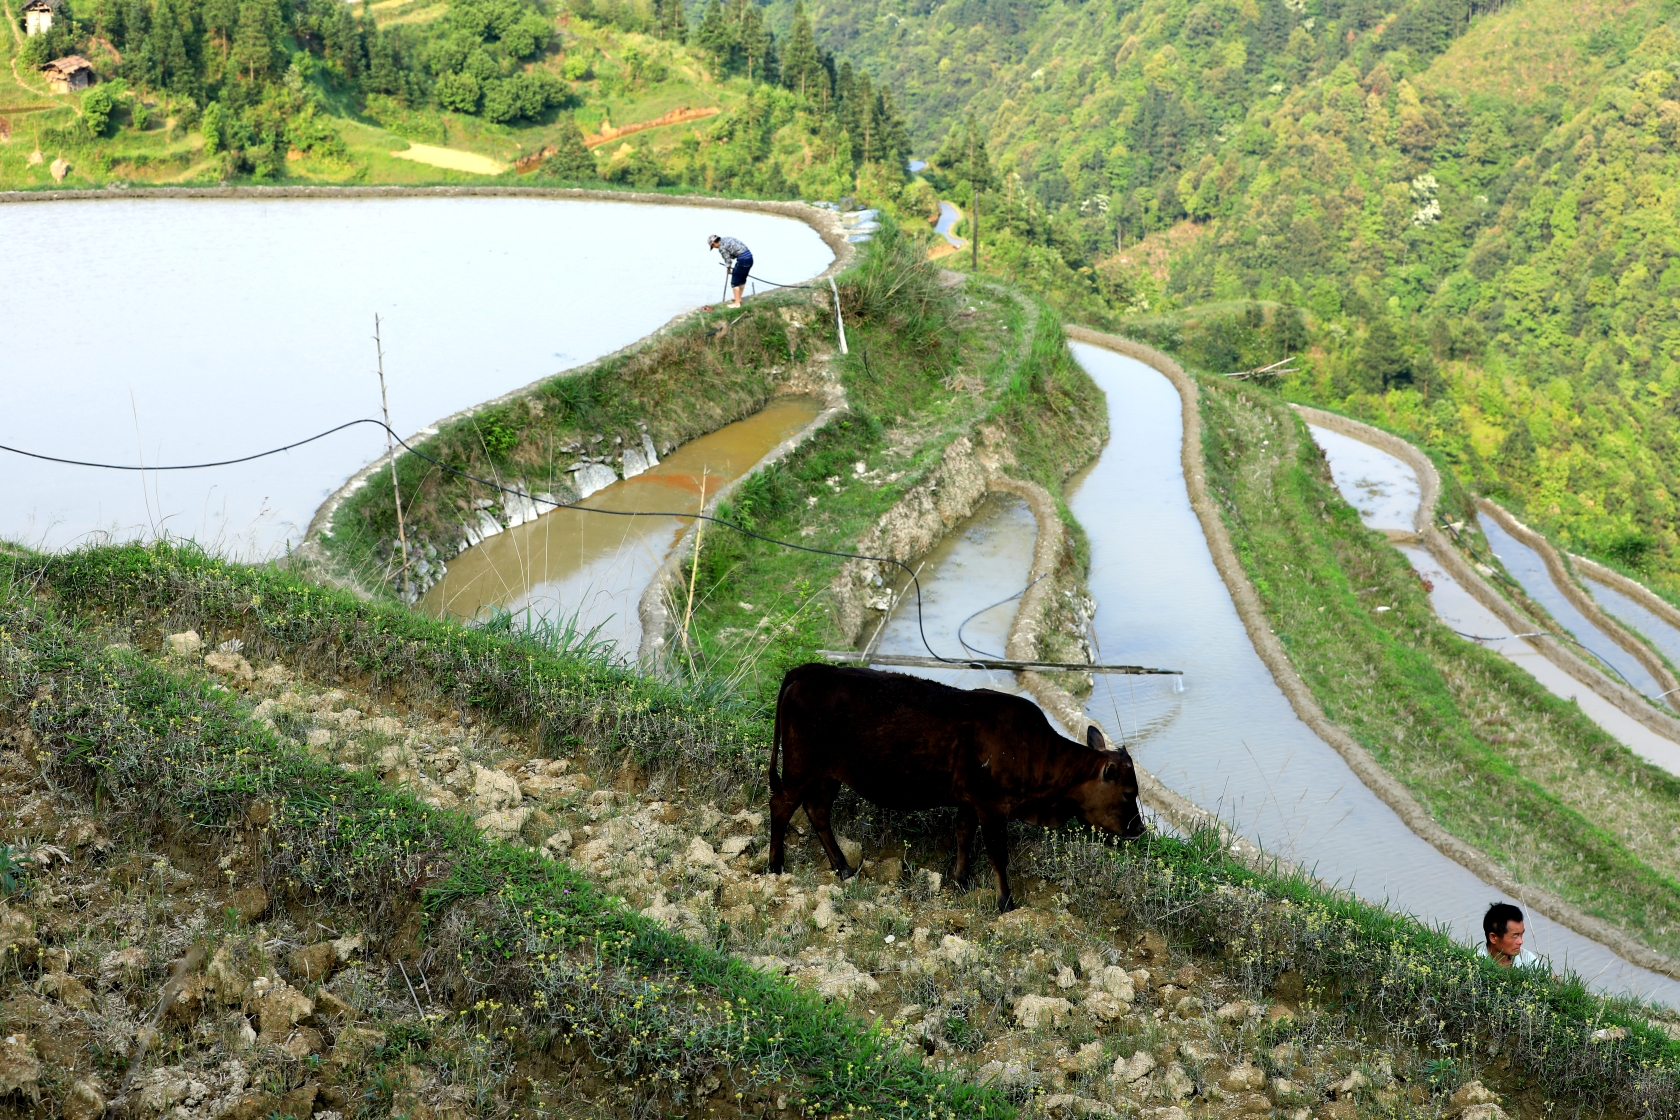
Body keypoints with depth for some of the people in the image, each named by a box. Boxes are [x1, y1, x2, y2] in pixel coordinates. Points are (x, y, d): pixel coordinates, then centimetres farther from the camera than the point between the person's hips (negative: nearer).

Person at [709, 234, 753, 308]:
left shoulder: (722, 247, -9)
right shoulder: (727, 239, 17)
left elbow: (727, 260, -3)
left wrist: (728, 269, 16)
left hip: (743, 259, -9)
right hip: (749, 256, 9)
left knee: (735, 282, 2)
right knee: (742, 280, 24)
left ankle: (737, 303, 4)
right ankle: (738, 298, 39)